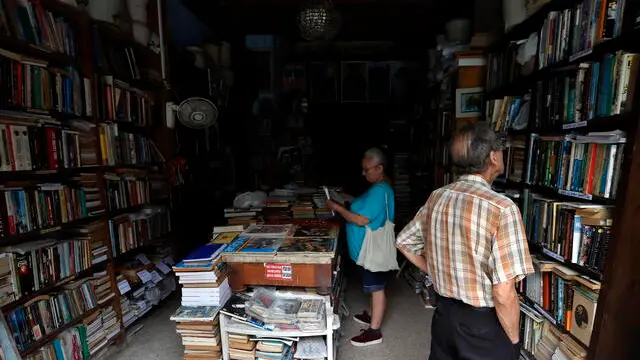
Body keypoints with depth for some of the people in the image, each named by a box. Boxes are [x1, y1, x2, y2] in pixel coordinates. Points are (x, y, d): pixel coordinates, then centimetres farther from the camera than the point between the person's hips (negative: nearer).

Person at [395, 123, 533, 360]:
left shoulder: (437, 197, -6)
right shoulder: (502, 208, -24)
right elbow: (503, 293, -24)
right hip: (484, 323, -5)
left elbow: (404, 242, 6)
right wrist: (514, 340, -6)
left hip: (444, 313, 5)